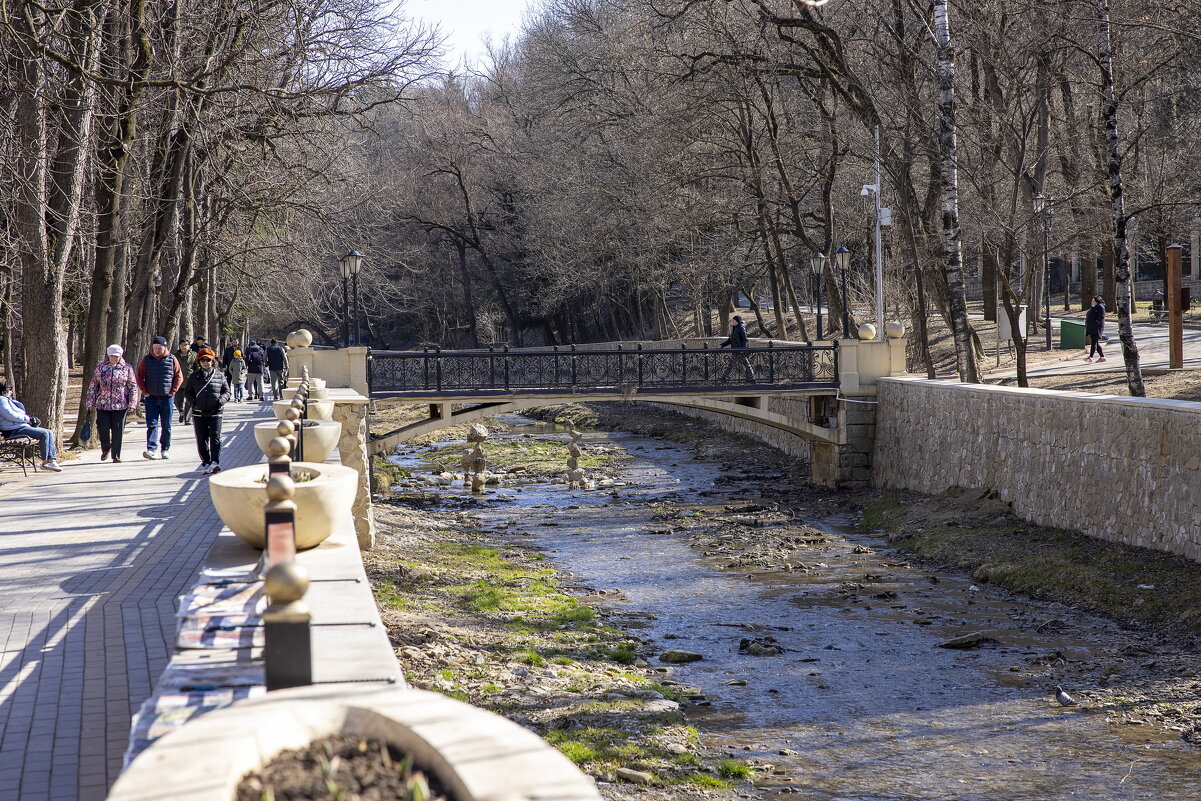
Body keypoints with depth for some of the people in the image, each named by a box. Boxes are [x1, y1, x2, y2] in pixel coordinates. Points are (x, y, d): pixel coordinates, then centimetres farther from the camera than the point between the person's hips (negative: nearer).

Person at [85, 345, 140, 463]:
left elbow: (133, 387, 4)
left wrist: (132, 403, -4)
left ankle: (116, 456, 8)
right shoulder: (100, 367, 8)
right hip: (102, 404, 1)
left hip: (120, 405, -1)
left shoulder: (127, 368, 4)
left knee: (118, 431, -1)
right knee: (103, 428, -1)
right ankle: (105, 449, 27)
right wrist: (90, 402, 6)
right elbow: (93, 386, 11)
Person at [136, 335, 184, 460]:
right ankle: (151, 449, -15)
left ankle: (165, 449, 17)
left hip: (166, 398, 0)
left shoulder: (172, 360, 1)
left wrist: (173, 391, -3)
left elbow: (179, 377, 6)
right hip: (151, 397, 0)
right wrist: (144, 392, -1)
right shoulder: (146, 360, 3)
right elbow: (139, 376, 7)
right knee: (152, 424, -8)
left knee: (166, 425, 6)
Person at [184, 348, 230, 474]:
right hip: (199, 413, 2)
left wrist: (221, 400, -10)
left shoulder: (219, 375, 5)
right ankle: (205, 463, 12)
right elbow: (187, 391, 13)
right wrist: (193, 402, -5)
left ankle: (215, 462, -13)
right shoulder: (194, 376, 7)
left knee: (215, 438, -10)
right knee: (202, 440, 4)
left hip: (215, 412, -1)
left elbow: (226, 391, 9)